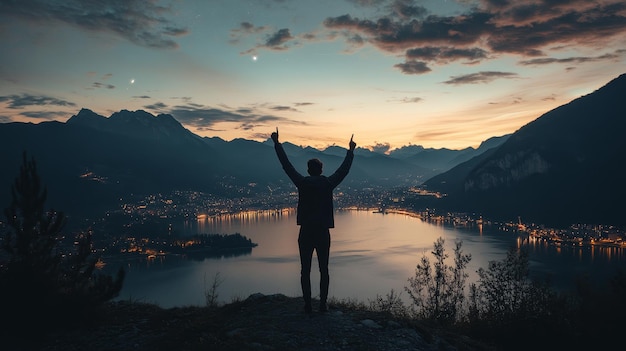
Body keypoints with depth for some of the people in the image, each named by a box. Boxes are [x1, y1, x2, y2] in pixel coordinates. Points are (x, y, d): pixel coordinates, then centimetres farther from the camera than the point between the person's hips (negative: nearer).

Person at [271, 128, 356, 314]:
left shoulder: (302, 183, -5)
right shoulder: (328, 183, -2)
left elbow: (286, 165, 0)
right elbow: (344, 169, 10)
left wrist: (277, 143, 8)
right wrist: (351, 151, 24)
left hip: (306, 232, -1)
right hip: (323, 233, 1)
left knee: (305, 270, 6)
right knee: (324, 270, 10)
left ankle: (308, 305, 7)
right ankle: (323, 304, 11)